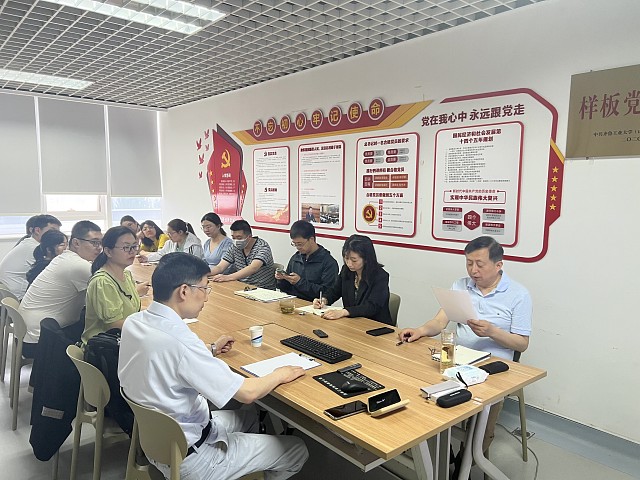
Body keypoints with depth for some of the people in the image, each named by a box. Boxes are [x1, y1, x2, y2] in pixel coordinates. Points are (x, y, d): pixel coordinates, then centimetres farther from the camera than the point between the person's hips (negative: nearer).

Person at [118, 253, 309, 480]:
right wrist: (279, 375, -8)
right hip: (186, 458, -9)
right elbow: (247, 393, -26)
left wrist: (210, 350, 17)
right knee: (297, 450, 4)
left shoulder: (134, 322, -7)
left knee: (248, 416, 28)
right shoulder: (178, 341, -34)